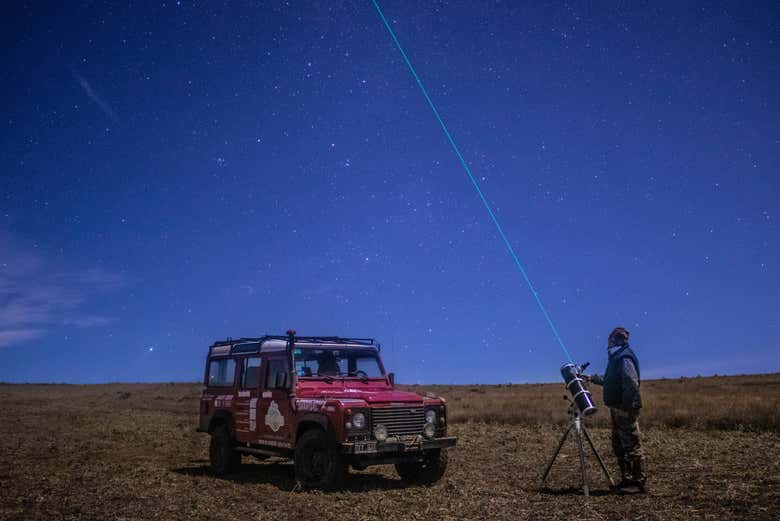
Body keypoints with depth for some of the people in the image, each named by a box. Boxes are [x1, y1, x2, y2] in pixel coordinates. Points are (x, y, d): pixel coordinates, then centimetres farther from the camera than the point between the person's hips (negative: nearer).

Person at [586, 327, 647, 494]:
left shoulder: (625, 358, -15)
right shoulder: (616, 357, 16)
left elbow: (632, 384, -22)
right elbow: (609, 380, 28)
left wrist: (628, 407, -24)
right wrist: (593, 378, 30)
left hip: (626, 410, -10)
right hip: (616, 408, 10)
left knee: (631, 446, -5)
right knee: (618, 445, 15)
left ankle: (638, 482, 0)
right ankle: (627, 479, 22)